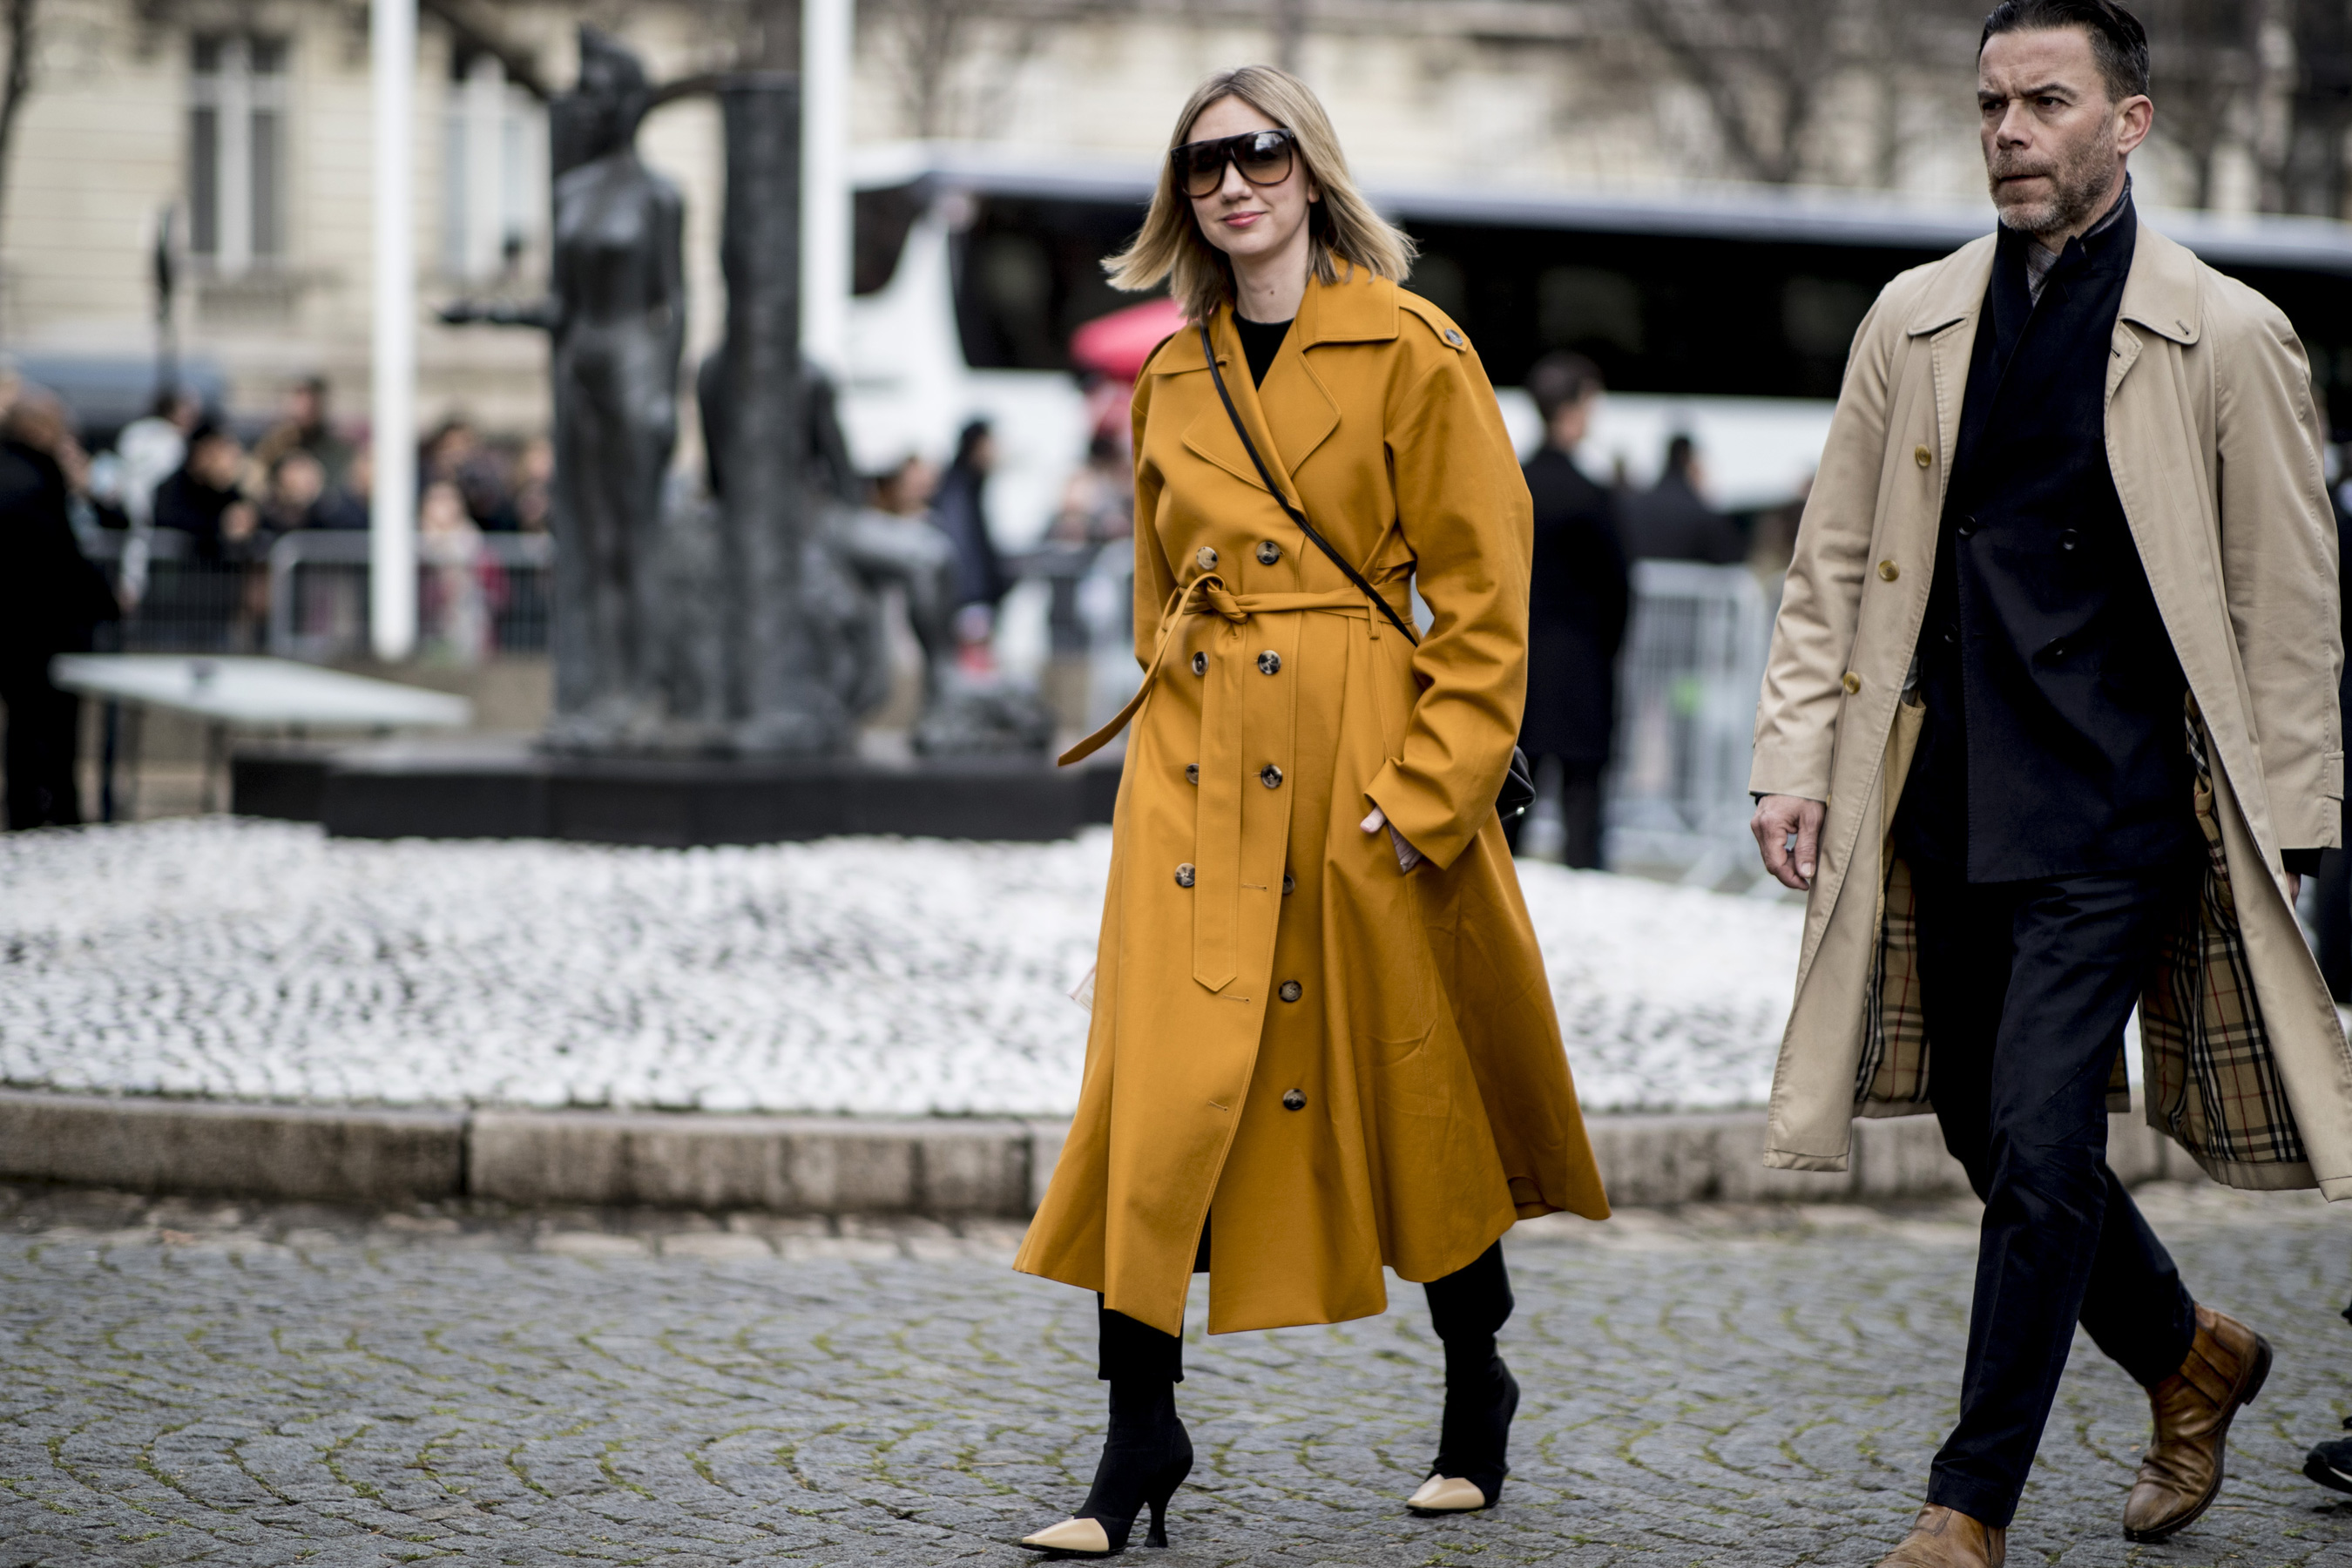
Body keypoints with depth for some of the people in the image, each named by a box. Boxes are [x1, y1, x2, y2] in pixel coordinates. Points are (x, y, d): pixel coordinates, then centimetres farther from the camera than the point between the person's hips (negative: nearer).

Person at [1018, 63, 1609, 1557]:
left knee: (1415, 1093, 8)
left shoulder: (1412, 353, -4)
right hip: (1198, 771, 4)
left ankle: (1477, 1402, 30)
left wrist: (1426, 792, -11)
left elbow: (1486, 605, -6)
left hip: (1369, 769, -4)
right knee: (1162, 1090, -6)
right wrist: (1182, 716, 13)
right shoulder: (1173, 380, 11)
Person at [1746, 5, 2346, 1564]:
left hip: (2113, 814, -5)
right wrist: (1798, 759, 3)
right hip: (1945, 806, 5)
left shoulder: (2227, 337, -3)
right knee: (1994, 1134, 13)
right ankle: (2193, 1355, 38)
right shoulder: (1914, 321, 8)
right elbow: (1834, 562, 12)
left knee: (2039, 1145, -9)